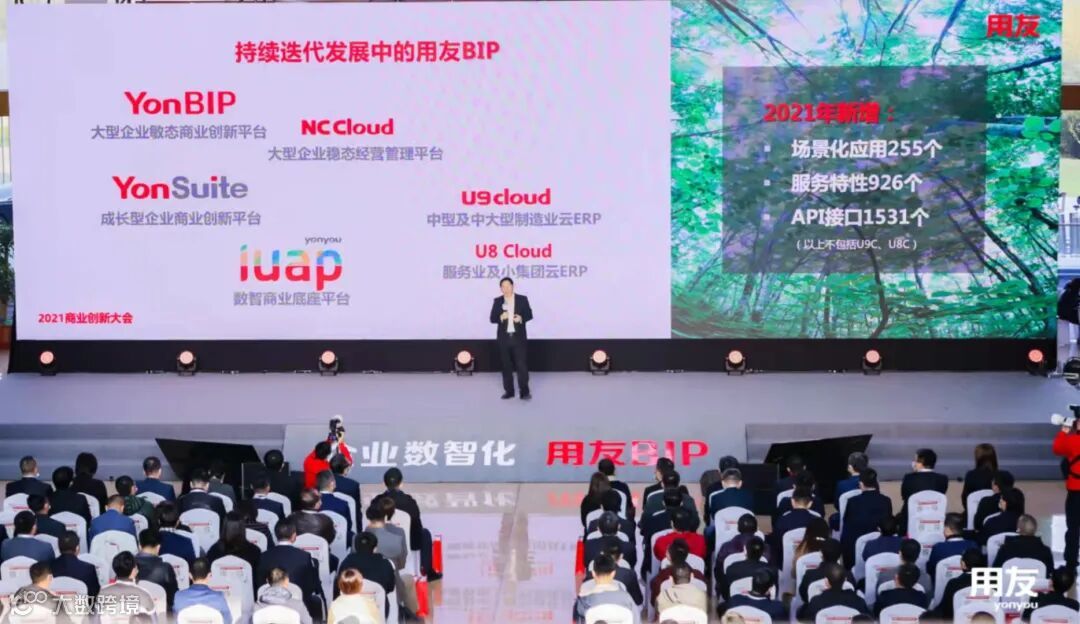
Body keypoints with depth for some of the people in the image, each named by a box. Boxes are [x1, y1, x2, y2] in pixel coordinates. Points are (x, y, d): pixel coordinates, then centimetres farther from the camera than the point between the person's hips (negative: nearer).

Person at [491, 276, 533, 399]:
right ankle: (509, 390, 12)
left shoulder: (522, 299, 3)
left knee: (522, 364, -6)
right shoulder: (497, 301, 5)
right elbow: (492, 318, 2)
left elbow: (529, 315, 1)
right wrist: (500, 317, -20)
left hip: (519, 337, -2)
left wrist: (521, 318, -20)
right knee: (506, 365, 5)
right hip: (504, 338, 2)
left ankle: (524, 391, -6)